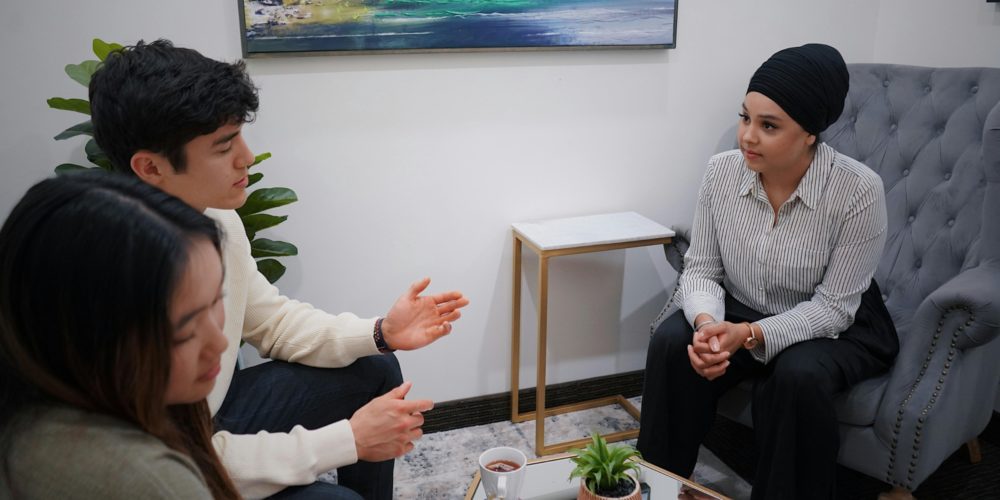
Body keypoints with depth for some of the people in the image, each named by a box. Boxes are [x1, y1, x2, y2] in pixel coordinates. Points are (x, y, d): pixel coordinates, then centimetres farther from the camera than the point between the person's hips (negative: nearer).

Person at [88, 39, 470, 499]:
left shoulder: (216, 218, -10)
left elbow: (270, 319, 5)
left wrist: (380, 333, -11)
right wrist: (350, 439, -26)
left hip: (214, 412, 8)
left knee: (375, 372, 8)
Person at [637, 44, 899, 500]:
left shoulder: (858, 191, -24)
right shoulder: (722, 171, -14)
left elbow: (834, 307, -19)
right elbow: (700, 269, -8)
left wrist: (750, 335, -33)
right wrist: (707, 322, -30)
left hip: (836, 329, -3)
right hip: (738, 313, 3)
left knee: (797, 375, -33)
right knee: (672, 342, -23)